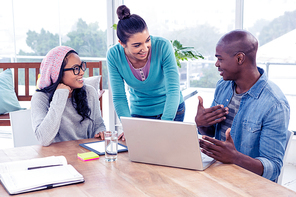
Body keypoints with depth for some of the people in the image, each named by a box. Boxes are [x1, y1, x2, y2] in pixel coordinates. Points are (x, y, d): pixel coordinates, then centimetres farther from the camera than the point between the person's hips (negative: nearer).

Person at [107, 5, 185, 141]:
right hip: (139, 112, 1)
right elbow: (119, 98, -16)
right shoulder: (114, 55, -21)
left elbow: (173, 90, -28)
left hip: (171, 110, -1)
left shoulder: (163, 46, -26)